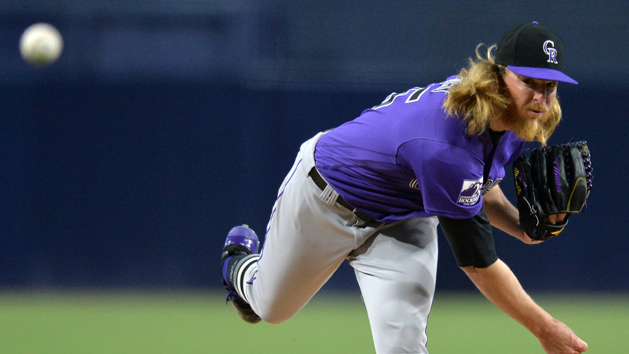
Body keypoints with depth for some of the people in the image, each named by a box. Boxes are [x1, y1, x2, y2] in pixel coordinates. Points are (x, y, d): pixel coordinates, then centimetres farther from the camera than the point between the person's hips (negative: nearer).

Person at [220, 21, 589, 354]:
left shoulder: (512, 119, -19)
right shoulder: (444, 147, -45)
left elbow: (481, 188, 3)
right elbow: (478, 263, -37)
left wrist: (524, 227, -17)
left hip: (402, 222, 6)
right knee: (272, 306, 21)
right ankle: (241, 265, 58)